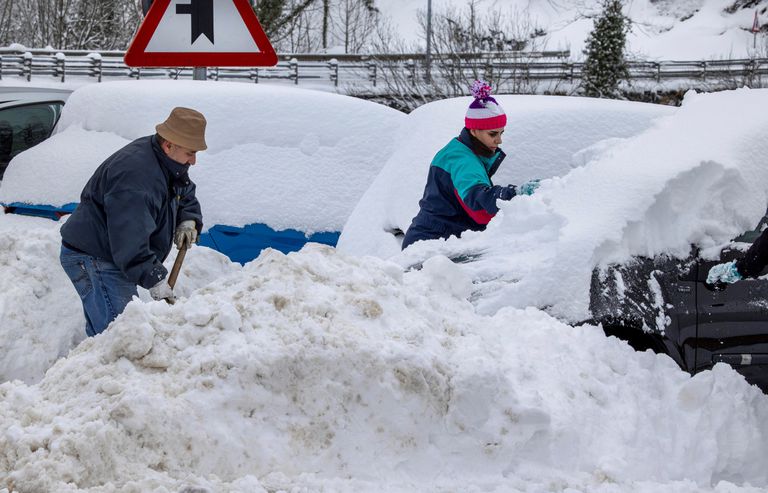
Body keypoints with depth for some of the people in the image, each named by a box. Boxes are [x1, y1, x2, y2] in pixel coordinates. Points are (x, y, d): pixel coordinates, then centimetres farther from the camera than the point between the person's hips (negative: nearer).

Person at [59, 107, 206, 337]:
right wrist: (155, 279, -31)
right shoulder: (136, 174, -29)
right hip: (93, 259, -10)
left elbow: (187, 196, 25)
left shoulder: (168, 164, 4)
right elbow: (130, 239, -33)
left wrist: (188, 220, 2)